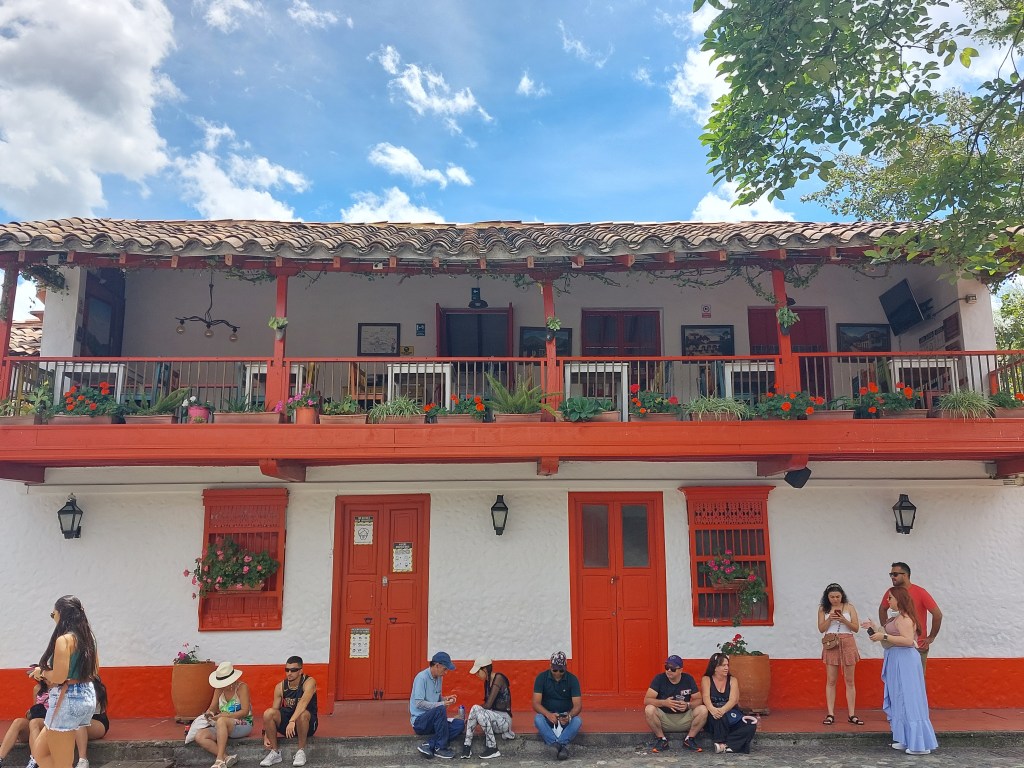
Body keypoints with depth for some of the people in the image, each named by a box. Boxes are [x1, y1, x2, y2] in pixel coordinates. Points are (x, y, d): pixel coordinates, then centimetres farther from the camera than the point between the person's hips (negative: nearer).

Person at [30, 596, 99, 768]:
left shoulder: (64, 640, -16)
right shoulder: (87, 637, 9)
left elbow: (58, 677, -20)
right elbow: (94, 669, 19)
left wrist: (41, 672, 0)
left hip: (67, 700, -9)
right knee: (39, 751, 21)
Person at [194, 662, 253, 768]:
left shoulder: (241, 687, -10)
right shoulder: (219, 689, 7)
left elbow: (245, 711, -15)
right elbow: (212, 708, 9)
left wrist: (226, 715, -25)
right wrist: (209, 713, -15)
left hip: (243, 724, -7)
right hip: (224, 727, 7)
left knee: (221, 721, -37)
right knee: (199, 737, -18)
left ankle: (220, 759, -37)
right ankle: (227, 757, -28)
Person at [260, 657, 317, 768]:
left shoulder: (309, 682, -16)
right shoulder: (280, 687, -2)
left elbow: (303, 702, -32)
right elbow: (274, 710, -2)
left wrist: (292, 721, -46)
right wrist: (266, 735, -12)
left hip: (308, 724, -4)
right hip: (286, 724, 4)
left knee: (302, 714, -38)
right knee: (268, 713, -22)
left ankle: (301, 751, -18)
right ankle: (275, 752, -10)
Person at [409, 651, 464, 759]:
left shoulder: (439, 678, 9)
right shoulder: (422, 677, -16)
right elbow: (419, 704, -22)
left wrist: (445, 699, 0)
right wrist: (442, 704, -24)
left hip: (432, 721, 8)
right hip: (419, 721, -8)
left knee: (459, 724, -14)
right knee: (440, 710, -35)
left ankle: (428, 746, -17)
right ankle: (441, 748, -20)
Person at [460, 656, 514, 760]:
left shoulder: (498, 678, -15)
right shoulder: (487, 682, 12)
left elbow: (488, 704, -19)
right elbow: (486, 704, 10)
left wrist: (474, 709, -5)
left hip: (504, 719, -7)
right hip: (494, 717, 7)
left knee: (476, 709, -28)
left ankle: (493, 749, -19)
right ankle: (467, 746, -17)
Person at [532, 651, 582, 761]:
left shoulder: (572, 679, -9)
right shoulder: (541, 678, -9)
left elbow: (578, 705, -13)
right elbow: (536, 704, -15)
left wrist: (569, 716, -35)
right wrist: (548, 715, -34)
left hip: (566, 716, 0)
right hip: (547, 716, 0)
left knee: (577, 721, -31)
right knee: (538, 719, -33)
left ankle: (556, 745, -38)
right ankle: (563, 746, -42)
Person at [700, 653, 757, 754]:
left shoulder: (732, 680, 5)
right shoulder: (706, 679, 1)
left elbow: (733, 699, -12)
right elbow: (706, 697, -16)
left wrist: (723, 710, -34)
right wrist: (712, 709, -40)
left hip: (731, 718, 2)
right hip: (713, 720, -2)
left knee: (751, 725, -25)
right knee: (717, 714, -36)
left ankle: (726, 745, -27)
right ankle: (720, 742, -29)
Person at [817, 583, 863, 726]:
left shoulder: (849, 607, 2)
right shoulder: (823, 609, 4)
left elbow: (856, 628, 0)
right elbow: (821, 629, 0)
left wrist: (843, 620, -16)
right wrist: (830, 619, -15)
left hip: (847, 644, 0)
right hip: (831, 645, 0)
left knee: (849, 680, 3)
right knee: (831, 680, 0)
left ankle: (852, 715, 8)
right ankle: (830, 714, 3)